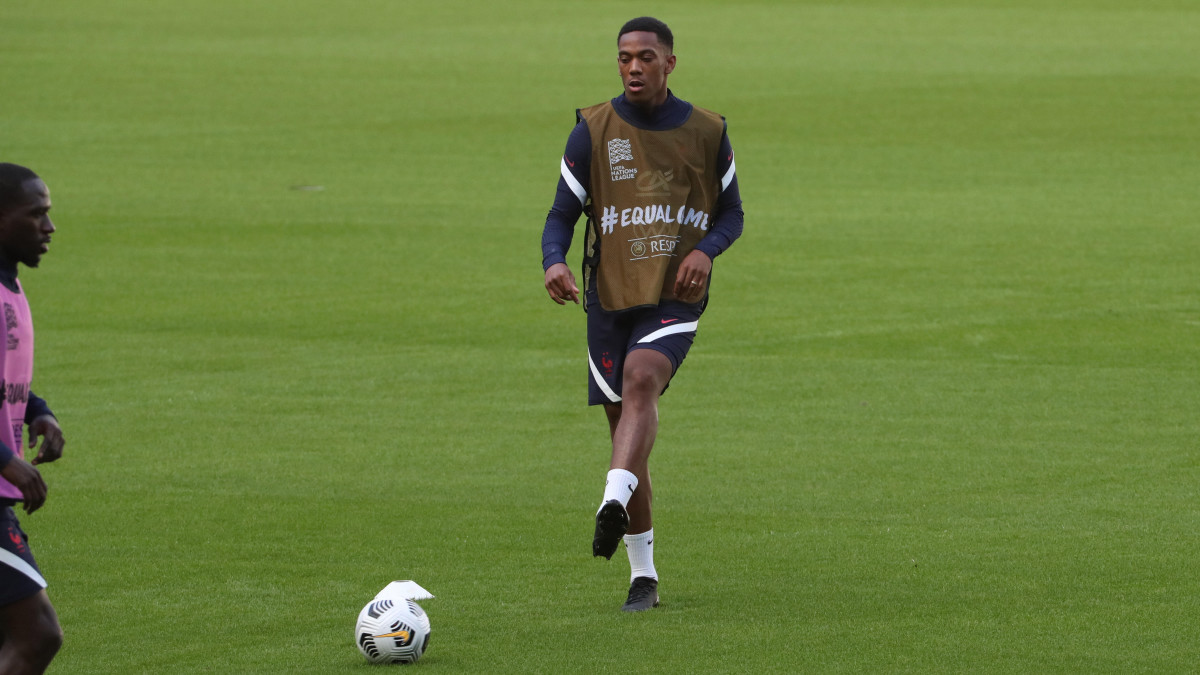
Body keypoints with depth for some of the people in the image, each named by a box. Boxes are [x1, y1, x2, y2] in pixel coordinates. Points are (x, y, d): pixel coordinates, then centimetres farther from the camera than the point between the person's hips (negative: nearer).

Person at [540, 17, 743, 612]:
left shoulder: (706, 133, 3)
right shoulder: (593, 131, 2)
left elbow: (731, 212, 13)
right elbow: (562, 214, 2)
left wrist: (706, 250, -9)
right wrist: (554, 262, -20)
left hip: (676, 299, -2)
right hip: (610, 296, 2)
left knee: (641, 378, -31)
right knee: (625, 423, 5)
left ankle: (615, 501, -48)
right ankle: (643, 574, 15)